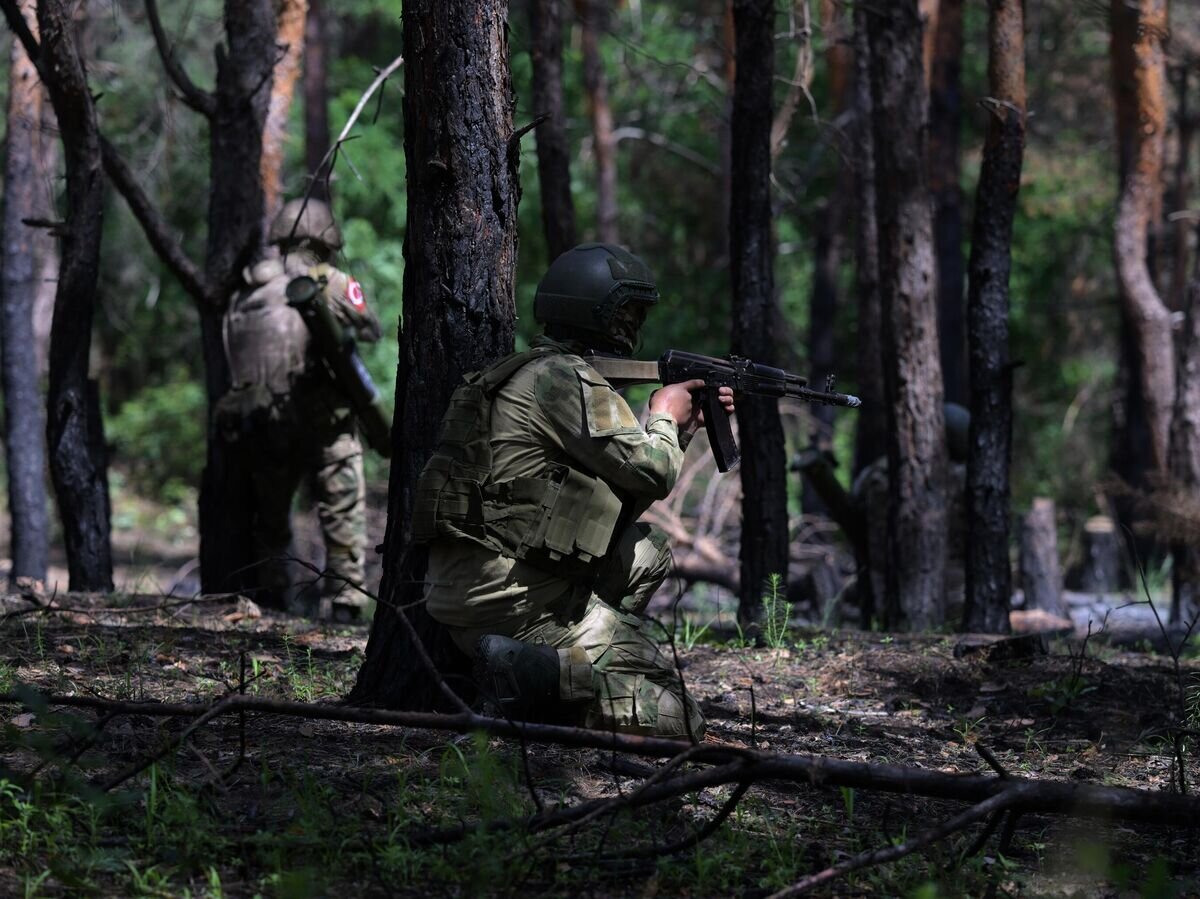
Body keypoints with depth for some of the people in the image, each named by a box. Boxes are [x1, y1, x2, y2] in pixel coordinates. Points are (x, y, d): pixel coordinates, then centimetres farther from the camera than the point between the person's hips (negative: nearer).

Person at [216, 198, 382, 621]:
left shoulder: (245, 290, 9)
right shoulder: (329, 282, -3)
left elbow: (229, 355, 9)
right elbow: (371, 330, 9)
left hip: (257, 423, 4)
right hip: (321, 423, -4)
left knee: (269, 516, 17)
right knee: (344, 512, 4)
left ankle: (269, 595, 16)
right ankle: (344, 598, -2)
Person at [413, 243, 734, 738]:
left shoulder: (526, 372, 20)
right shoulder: (566, 378, -11)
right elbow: (651, 474, -10)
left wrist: (684, 429, 24)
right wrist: (665, 419, 9)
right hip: (515, 599, -9)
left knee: (651, 549, 23)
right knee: (677, 720, -7)